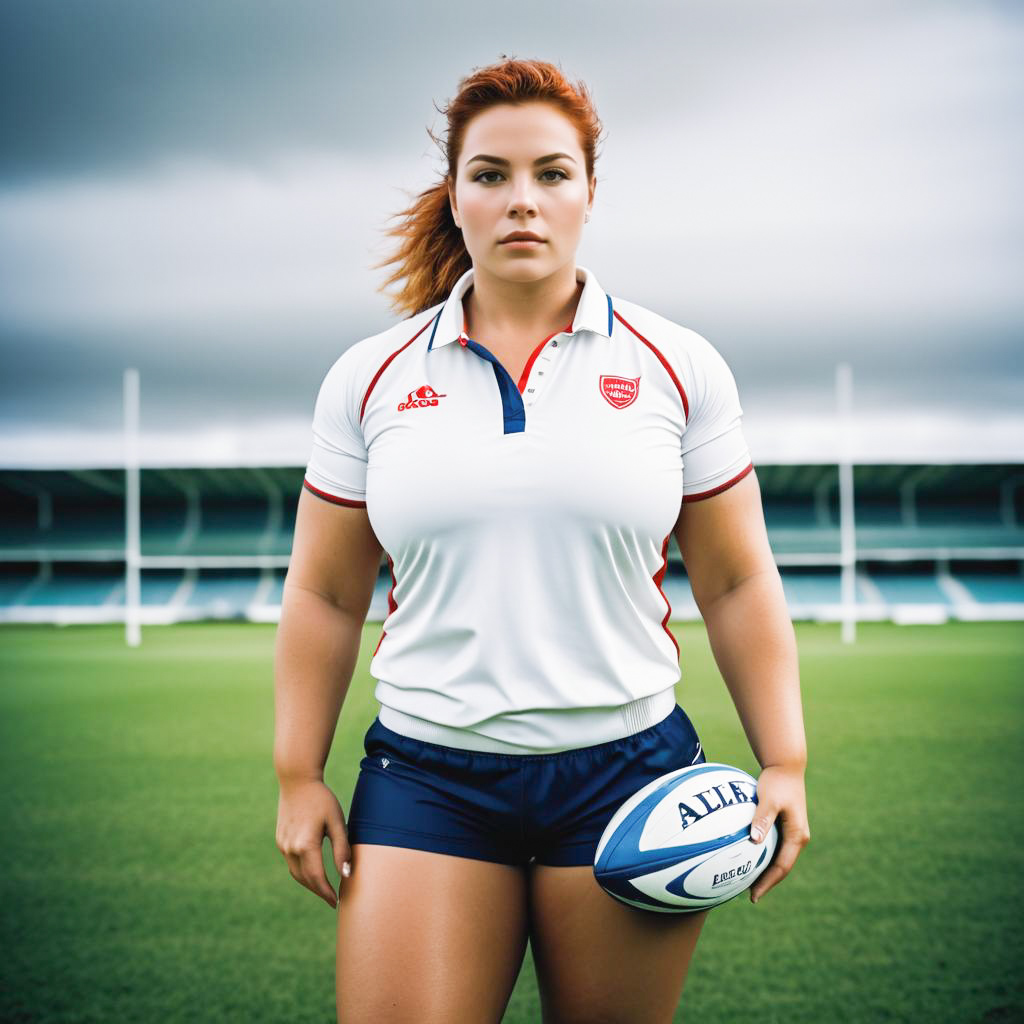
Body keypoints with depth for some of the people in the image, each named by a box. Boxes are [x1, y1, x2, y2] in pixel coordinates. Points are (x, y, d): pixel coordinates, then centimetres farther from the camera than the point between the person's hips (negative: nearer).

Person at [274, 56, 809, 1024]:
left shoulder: (678, 366, 3)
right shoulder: (368, 377, 5)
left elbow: (737, 585, 6)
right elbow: (323, 596, 9)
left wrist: (784, 764, 1)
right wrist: (298, 778, 7)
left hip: (627, 765, 0)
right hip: (426, 778, 1)